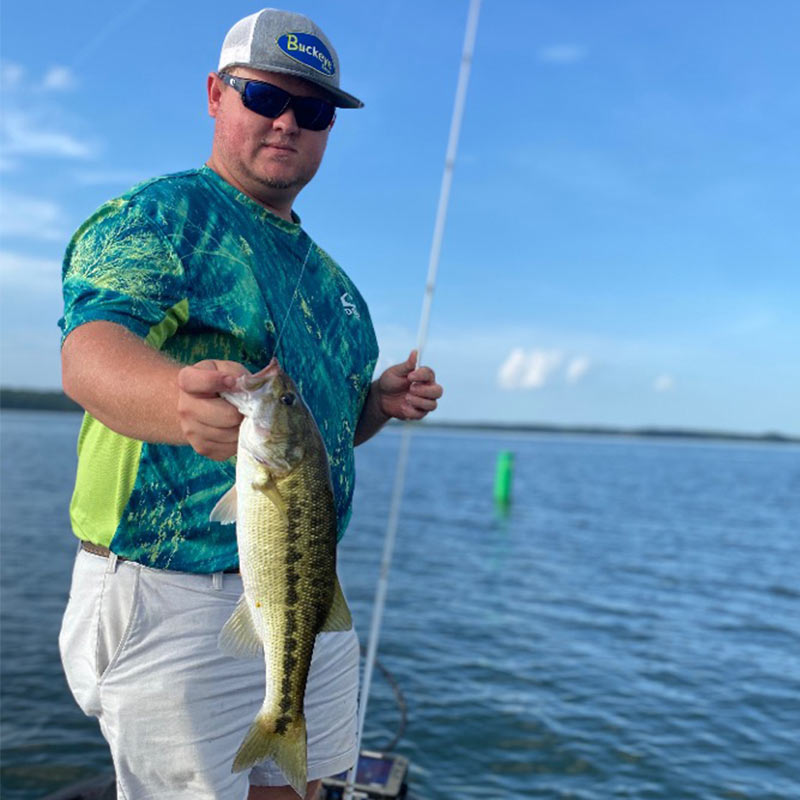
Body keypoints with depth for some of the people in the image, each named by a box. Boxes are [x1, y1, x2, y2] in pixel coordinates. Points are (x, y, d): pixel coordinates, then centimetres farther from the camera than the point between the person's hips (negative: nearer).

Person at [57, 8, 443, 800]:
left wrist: (380, 401, 1)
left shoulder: (324, 271, 16)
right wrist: (183, 400, -50)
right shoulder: (156, 215, -9)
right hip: (175, 601, -7)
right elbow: (90, 348, -28)